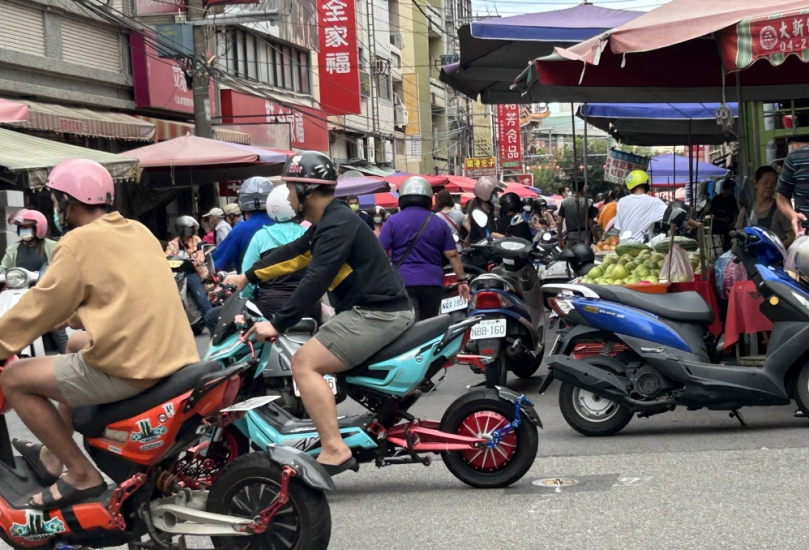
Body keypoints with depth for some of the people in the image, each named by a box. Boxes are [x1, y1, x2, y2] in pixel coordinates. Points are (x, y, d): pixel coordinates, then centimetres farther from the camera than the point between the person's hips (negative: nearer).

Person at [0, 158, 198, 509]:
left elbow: (41, 306, -2)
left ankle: (82, 474, 3)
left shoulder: (79, 242, -7)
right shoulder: (138, 232, 16)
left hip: (128, 367, -9)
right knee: (74, 350, 35)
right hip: (174, 358, 9)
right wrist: (73, 318, 36)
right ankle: (53, 457, 41)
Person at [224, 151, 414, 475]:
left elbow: (315, 281, -23)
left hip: (377, 313, -11)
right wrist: (247, 277, 31)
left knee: (304, 364, -16)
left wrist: (277, 324, -24)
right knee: (313, 359, 25)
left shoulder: (337, 224, -16)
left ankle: (334, 449, -22)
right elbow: (292, 254, 27)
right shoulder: (328, 221, 17)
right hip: (375, 310, 11)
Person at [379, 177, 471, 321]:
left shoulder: (393, 221, 1)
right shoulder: (439, 223, 8)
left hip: (404, 282, -3)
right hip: (432, 282, 3)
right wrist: (462, 280, 12)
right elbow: (453, 255, 5)